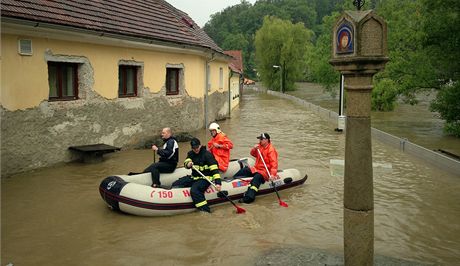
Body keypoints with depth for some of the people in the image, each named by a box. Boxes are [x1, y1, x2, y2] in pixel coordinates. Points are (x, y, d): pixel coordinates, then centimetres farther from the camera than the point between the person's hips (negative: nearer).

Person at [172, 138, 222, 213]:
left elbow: (214, 169, -21)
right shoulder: (191, 154, 10)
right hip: (194, 177, 8)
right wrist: (188, 164, -27)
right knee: (175, 184, -2)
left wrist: (218, 182, -30)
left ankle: (205, 209, -26)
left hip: (205, 178, -8)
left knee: (194, 190, -34)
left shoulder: (207, 154, -14)